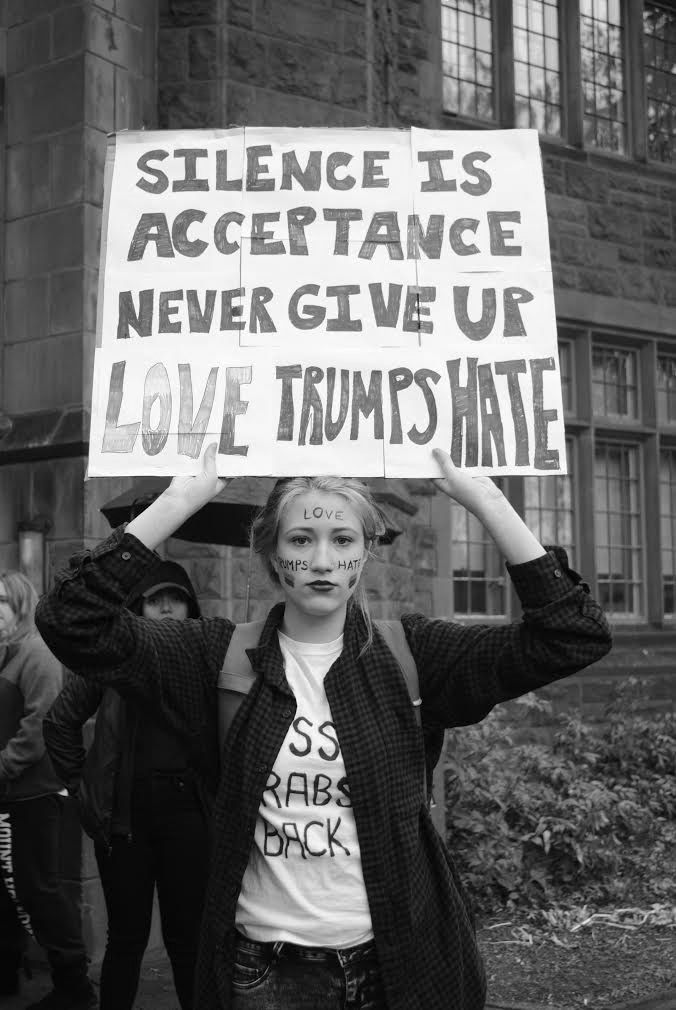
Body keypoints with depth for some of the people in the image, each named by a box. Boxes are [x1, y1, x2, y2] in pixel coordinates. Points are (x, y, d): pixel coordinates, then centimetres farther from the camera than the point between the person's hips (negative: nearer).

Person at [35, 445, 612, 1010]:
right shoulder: (224, 656, -3)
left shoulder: (406, 654, -3)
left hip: (399, 963, 0)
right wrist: (183, 498, -18)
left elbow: (573, 636, -12)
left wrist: (482, 497, -17)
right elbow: (73, 622, -15)